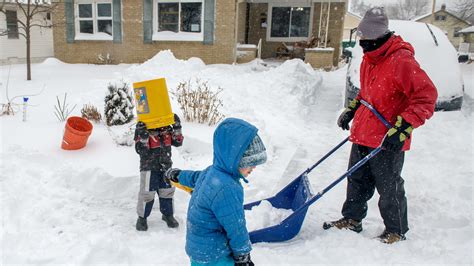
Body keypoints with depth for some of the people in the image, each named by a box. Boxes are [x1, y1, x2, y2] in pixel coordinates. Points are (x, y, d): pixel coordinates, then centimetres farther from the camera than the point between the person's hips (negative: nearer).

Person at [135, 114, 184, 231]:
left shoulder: (167, 129, 1)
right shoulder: (142, 129, -15)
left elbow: (178, 142, 1)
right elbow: (141, 150, -22)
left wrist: (177, 128, -10)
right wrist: (143, 136, -37)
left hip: (166, 167, 5)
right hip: (149, 168, -5)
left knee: (167, 192, 15)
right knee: (147, 194, 2)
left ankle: (168, 214, 33)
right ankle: (142, 217, 21)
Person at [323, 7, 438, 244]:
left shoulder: (401, 61, -20)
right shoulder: (369, 59, 9)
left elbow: (426, 96, -22)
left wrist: (402, 128, -27)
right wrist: (351, 109, 16)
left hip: (388, 141, -8)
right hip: (363, 135, 8)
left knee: (389, 188, 6)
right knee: (357, 180, 18)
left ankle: (396, 231, 26)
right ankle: (352, 218, 35)